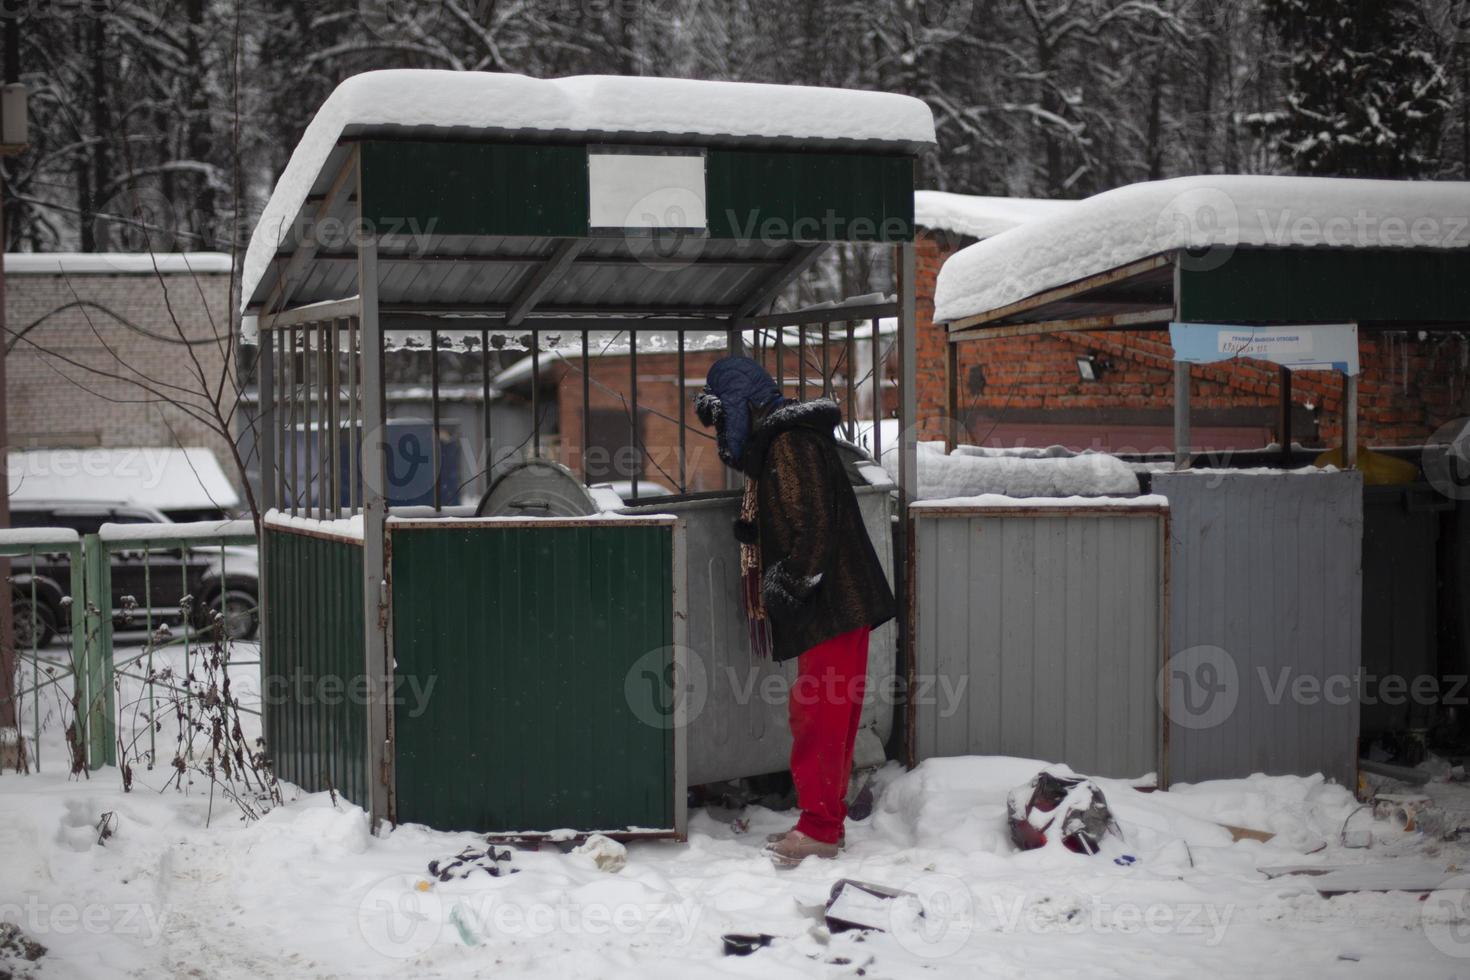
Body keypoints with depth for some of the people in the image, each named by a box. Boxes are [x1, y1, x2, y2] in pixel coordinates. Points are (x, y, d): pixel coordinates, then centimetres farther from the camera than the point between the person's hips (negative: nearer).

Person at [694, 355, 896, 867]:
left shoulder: (791, 441, -14)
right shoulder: (773, 444, 19)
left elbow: (815, 523, -22)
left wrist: (791, 584, -20)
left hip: (835, 607, -10)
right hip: (828, 608, 10)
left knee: (817, 715, -8)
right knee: (830, 718, 13)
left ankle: (819, 830, -4)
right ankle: (826, 820, 19)